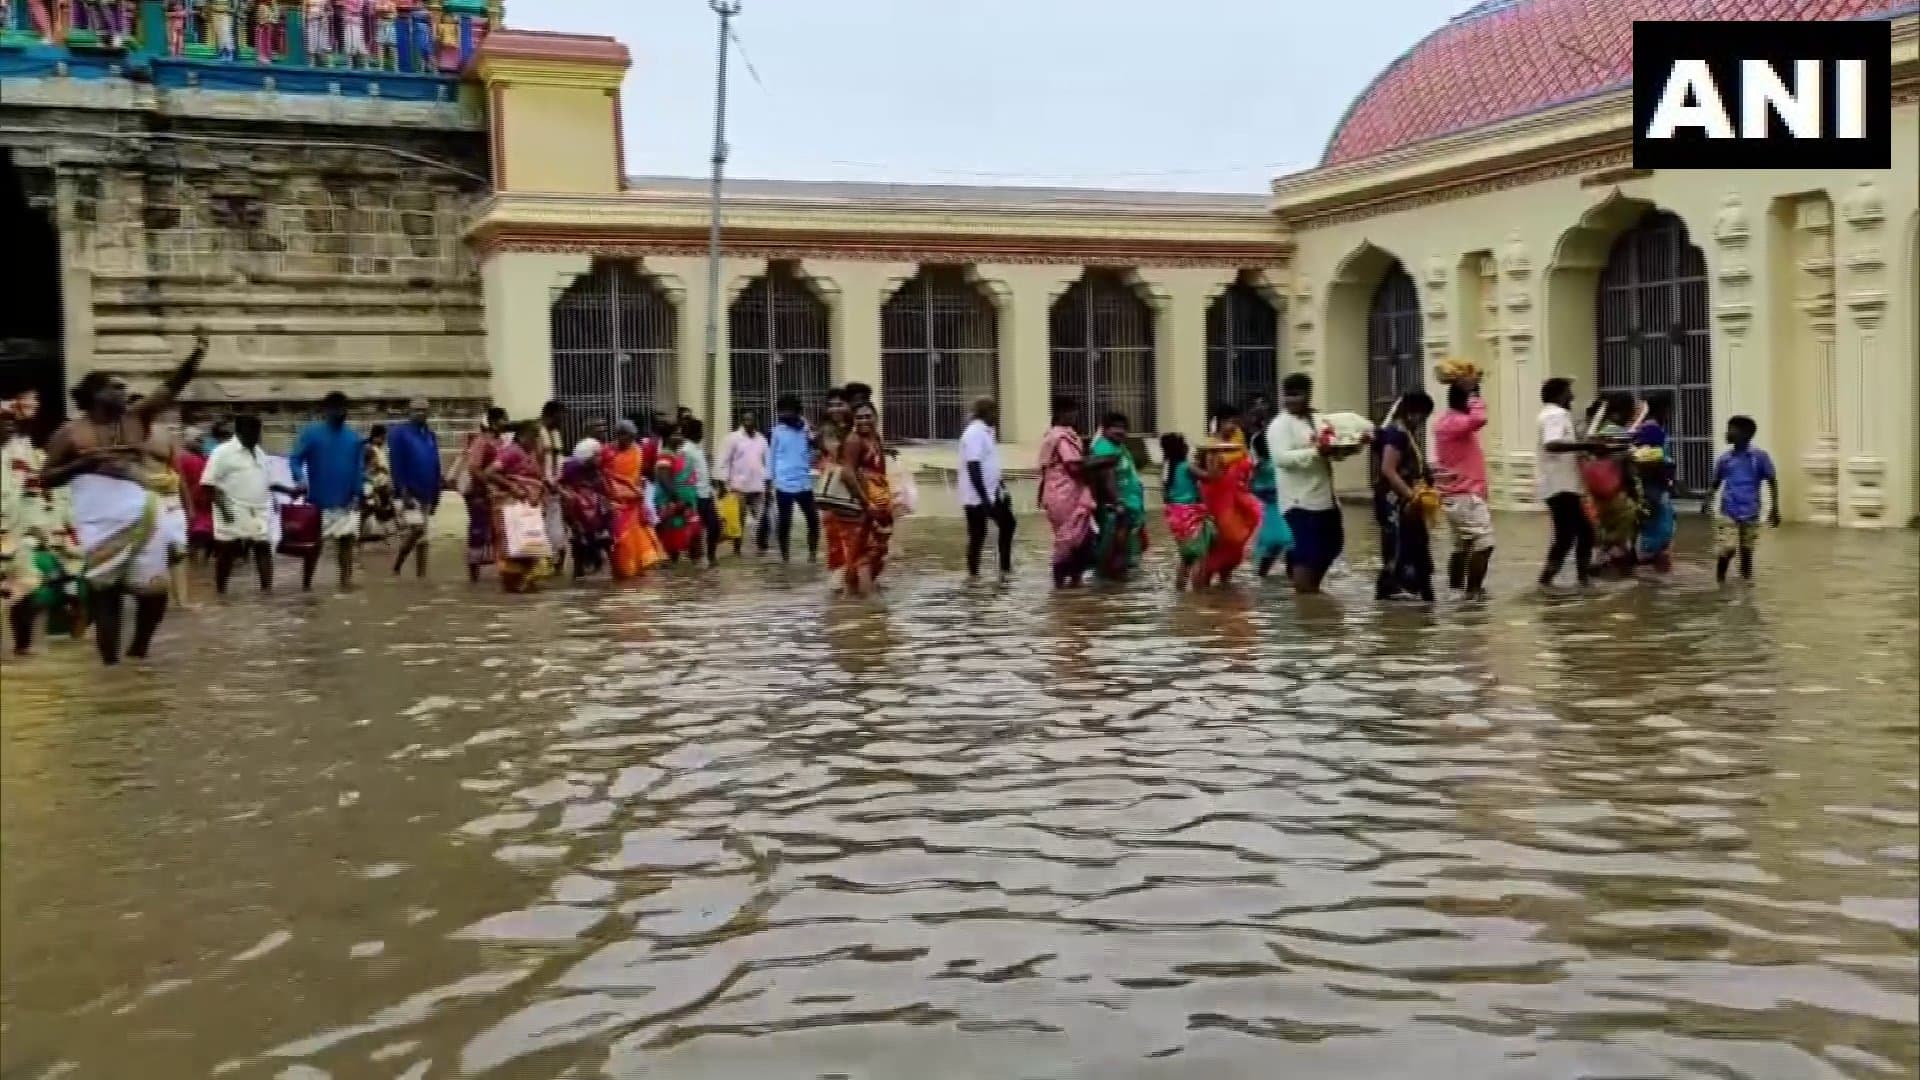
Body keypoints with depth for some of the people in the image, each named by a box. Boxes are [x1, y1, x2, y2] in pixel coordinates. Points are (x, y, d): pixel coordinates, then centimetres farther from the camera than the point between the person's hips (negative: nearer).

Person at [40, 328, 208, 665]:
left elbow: (171, 388, 0)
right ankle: (111, 662, 9)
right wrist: (83, 463, -14)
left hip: (142, 517, 3)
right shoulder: (71, 432, 2)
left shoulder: (136, 418, 9)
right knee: (104, 593, 2)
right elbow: (46, 478, 3)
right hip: (99, 523, -3)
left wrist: (196, 354, -13)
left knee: (155, 587, 2)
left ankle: (138, 651, 23)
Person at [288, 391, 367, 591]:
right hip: (319, 501, -3)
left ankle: (346, 580, 2)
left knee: (347, 540, -1)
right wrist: (300, 479, -28)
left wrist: (357, 493, -4)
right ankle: (305, 584, 16)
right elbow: (295, 459, -9)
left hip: (346, 502, 3)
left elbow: (360, 467, 6)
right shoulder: (311, 433, -5)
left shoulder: (354, 437, 5)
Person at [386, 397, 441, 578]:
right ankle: (396, 568, -5)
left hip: (426, 495, 7)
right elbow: (396, 465, -13)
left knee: (422, 538, 7)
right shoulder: (399, 433, -6)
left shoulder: (431, 436, 14)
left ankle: (421, 576, 11)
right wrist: (404, 493, -20)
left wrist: (436, 494, 12)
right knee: (415, 529, -21)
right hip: (408, 494, -7)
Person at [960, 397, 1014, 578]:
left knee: (1007, 524, 13)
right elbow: (973, 468, -24)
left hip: (993, 493, 10)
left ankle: (1005, 567, 22)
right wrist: (984, 498, -25)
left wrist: (1001, 485, 20)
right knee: (977, 535, -1)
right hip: (977, 496, -10)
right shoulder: (974, 433, -19)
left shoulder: (986, 431, 11)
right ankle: (973, 575, 9)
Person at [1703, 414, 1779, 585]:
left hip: (1750, 513, 0)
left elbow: (1772, 482, 0)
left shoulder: (1759, 456, -5)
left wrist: (1774, 508, -5)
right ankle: (1721, 584, 6)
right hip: (1728, 512, 1)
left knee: (1747, 552, 10)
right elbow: (1716, 483, 13)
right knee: (1726, 550, -11)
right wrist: (1707, 500, -4)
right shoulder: (1724, 458, 2)